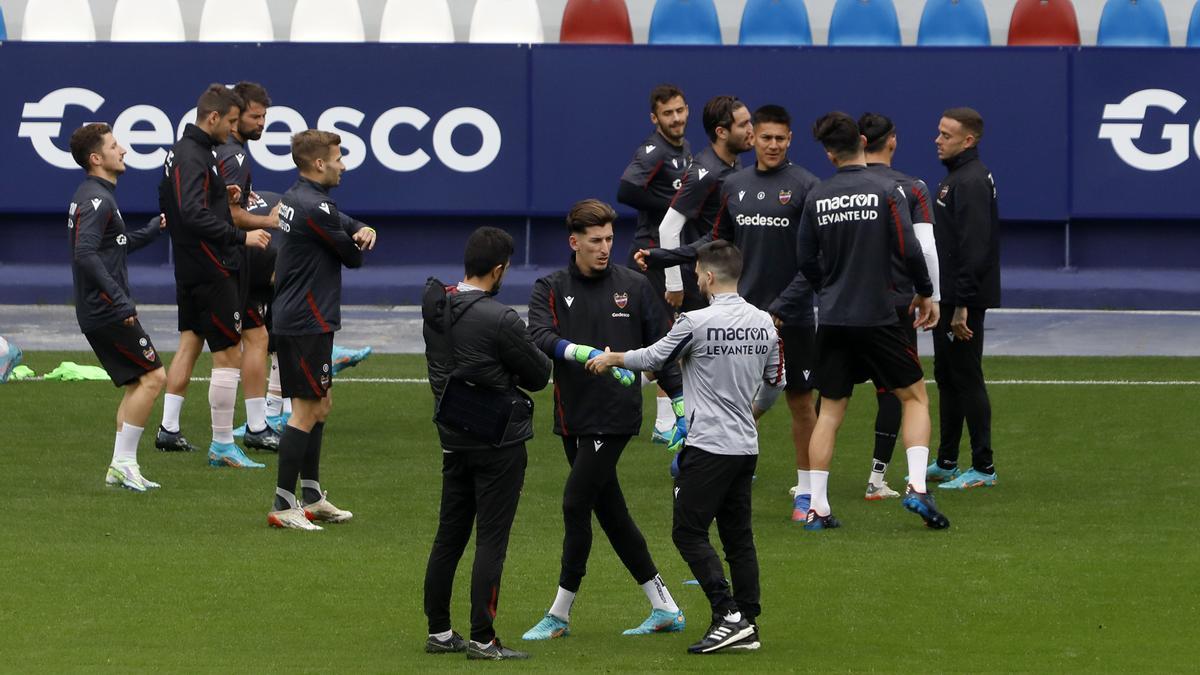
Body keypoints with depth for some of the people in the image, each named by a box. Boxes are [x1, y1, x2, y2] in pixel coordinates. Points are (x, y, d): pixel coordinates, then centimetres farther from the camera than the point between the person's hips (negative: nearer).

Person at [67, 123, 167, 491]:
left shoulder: (95, 196, 17)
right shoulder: (96, 199, -15)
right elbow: (85, 254, -26)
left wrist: (155, 228, 23)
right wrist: (119, 298, -28)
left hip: (97, 312, 10)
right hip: (107, 311, -10)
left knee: (137, 383, 13)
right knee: (152, 377, -8)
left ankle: (121, 467, 11)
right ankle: (124, 462, -8)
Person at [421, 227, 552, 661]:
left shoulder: (435, 308, 2)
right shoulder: (499, 320, -19)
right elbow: (539, 376, -10)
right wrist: (540, 358, 11)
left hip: (454, 440, 7)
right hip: (498, 443, -7)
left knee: (449, 536, 13)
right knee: (491, 540, -2)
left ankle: (439, 632, 19)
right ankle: (482, 639, -2)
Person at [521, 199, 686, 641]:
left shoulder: (634, 287, 2)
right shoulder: (551, 289, 5)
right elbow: (540, 337, -14)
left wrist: (681, 403, 3)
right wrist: (587, 354, -29)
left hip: (615, 417, -4)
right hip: (573, 419, 4)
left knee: (576, 504, -10)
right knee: (610, 511, 8)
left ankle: (559, 614, -2)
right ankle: (665, 609, 17)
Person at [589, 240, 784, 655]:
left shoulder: (697, 322, -13)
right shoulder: (764, 324, 6)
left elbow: (653, 359, -1)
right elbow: (775, 383, 16)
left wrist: (611, 359, 17)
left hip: (708, 447, -7)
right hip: (746, 446, 7)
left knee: (689, 531, -3)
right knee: (738, 534, 11)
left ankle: (728, 614, -14)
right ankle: (747, 625, 10)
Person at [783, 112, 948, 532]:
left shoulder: (817, 198, 2)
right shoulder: (885, 190, -8)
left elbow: (807, 262, 8)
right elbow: (908, 250, -13)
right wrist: (925, 294, 3)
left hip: (832, 320, 3)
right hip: (877, 319, -3)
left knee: (829, 410, 10)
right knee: (914, 396, 11)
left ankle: (817, 508, 6)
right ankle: (917, 487, -4)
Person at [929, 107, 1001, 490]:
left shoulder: (971, 182, -17)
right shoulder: (956, 177, 15)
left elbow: (973, 247, -23)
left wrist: (962, 306, -25)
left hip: (964, 300, -11)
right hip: (950, 298, 11)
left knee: (966, 379, -6)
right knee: (946, 377, 15)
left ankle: (983, 468, -2)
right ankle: (946, 464, 23)